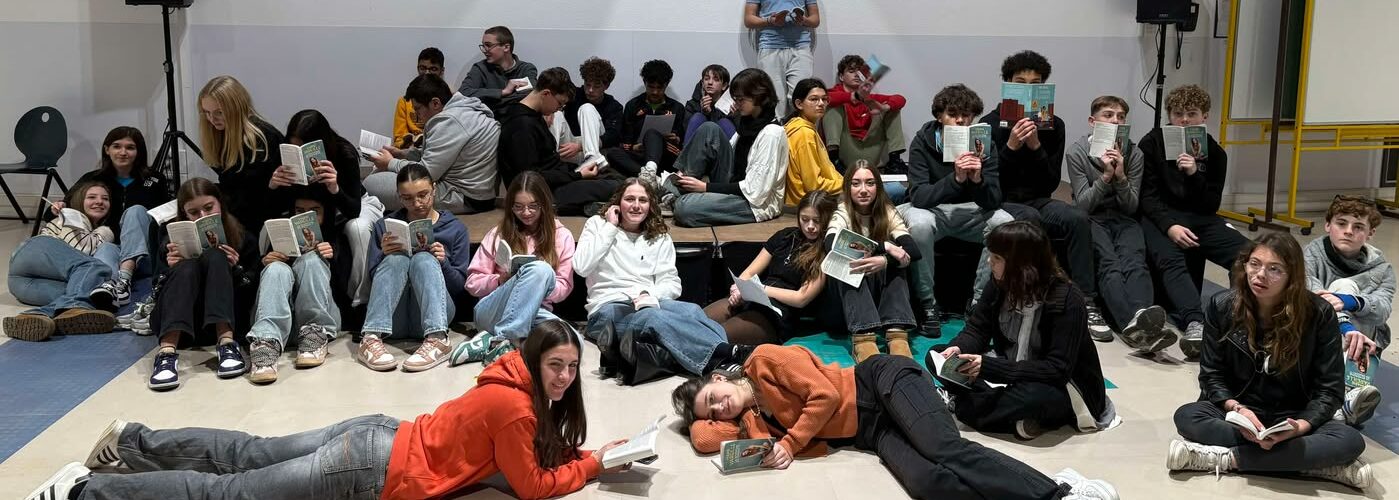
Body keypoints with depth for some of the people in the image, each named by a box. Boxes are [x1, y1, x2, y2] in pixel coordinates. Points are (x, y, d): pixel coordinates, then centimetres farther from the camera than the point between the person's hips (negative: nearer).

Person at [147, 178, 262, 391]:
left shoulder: (243, 238, 6)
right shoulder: (174, 238, 7)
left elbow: (255, 287, 4)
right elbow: (157, 293, 3)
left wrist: (234, 269, -14)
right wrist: (171, 269, -16)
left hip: (226, 321, 0)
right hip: (175, 326, 0)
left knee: (215, 257, -22)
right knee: (187, 266, -27)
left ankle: (227, 344, -40)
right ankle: (167, 352, -48)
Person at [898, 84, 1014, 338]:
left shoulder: (983, 144, -8)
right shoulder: (923, 142, -14)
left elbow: (993, 201, -15)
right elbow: (919, 196, -26)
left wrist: (978, 179, -36)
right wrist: (956, 178, -40)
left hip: (969, 211, 3)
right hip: (930, 208, -2)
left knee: (1006, 224, -26)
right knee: (920, 225, -37)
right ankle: (928, 305, -19)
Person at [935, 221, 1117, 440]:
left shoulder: (1068, 301, -25)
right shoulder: (1000, 285, -8)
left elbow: (1057, 369, -29)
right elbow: (977, 330, -1)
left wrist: (989, 366, -36)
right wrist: (958, 348, -26)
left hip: (1064, 386, -7)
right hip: (1013, 376, 7)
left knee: (1033, 396, -43)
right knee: (936, 357, -11)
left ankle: (959, 405, -20)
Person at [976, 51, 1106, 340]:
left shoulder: (1053, 126, 7)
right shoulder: (990, 124, -3)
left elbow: (1051, 183, 1)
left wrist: (1036, 146, -13)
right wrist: (1011, 147, -22)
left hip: (1038, 200, 4)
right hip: (1000, 203, -3)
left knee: (1078, 219, -25)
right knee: (1029, 218, -36)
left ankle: (1086, 304, -25)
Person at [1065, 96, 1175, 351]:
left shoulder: (1134, 154, 6)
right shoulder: (1077, 152, 0)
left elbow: (1131, 207, 3)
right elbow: (1083, 205, -5)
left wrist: (1121, 177, -13)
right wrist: (1106, 176, -19)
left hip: (1123, 219, 3)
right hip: (1092, 219, -2)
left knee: (1135, 262, -31)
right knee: (1109, 263, -33)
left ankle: (1140, 321, -58)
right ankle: (1132, 323, -60)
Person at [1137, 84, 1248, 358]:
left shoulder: (1215, 153, 9)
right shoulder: (1151, 143, 1)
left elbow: (1211, 206, 3)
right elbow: (1147, 196, -6)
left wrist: (1194, 174, -14)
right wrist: (1170, 226, -23)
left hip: (1199, 219, 4)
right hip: (1159, 218, -4)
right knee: (1171, 259, -36)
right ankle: (1195, 323, -56)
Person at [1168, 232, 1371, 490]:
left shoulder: (1319, 314, -12)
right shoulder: (1222, 306, -8)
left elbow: (1329, 389, -9)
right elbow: (1211, 375, -4)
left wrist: (1301, 427, -28)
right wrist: (1236, 409, -24)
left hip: (1291, 418, 0)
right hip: (1237, 412, 1)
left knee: (1351, 441, -29)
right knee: (1186, 417, -31)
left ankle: (1225, 459, -30)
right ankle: (1315, 460, -30)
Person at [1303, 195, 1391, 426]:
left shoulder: (1381, 268, 4)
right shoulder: (1312, 254, -3)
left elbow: (1383, 308, -18)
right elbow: (1313, 295, -25)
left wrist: (1348, 302, -42)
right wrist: (1346, 326, -45)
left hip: (1363, 341, 1)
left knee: (1344, 286, -25)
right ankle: (1347, 397, -57)